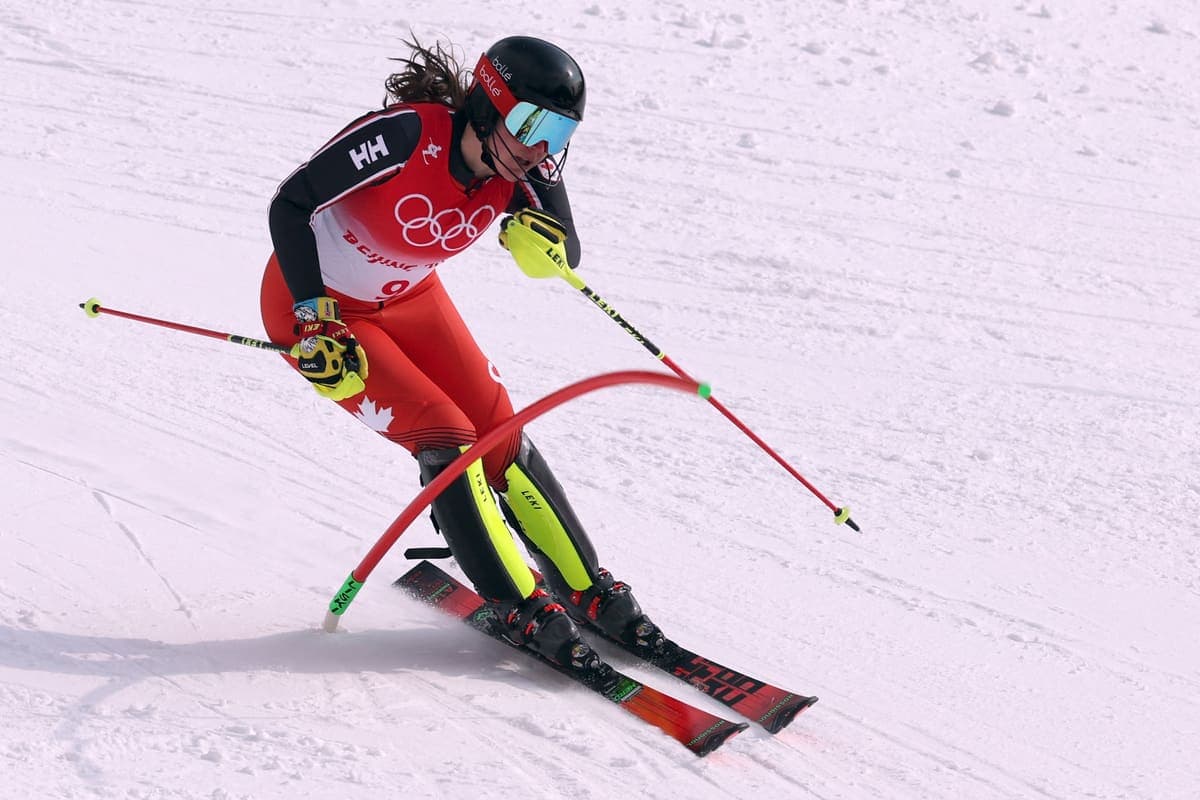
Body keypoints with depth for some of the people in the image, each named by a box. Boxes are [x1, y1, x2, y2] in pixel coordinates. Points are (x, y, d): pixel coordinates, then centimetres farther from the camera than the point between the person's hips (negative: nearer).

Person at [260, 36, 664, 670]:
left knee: (499, 433, 0)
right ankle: (520, 607, -2)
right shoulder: (406, 133, -33)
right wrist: (316, 319, -31)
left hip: (409, 300, 6)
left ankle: (586, 590, 13)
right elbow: (290, 204, -27)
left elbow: (562, 257, -12)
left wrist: (544, 178, -31)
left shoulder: (512, 170, -15)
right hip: (314, 302, -6)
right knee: (445, 439, -16)